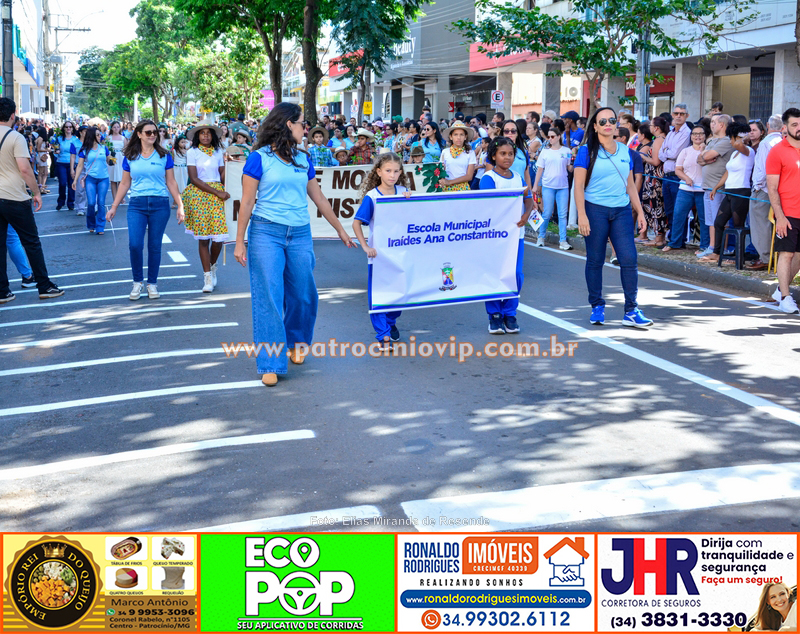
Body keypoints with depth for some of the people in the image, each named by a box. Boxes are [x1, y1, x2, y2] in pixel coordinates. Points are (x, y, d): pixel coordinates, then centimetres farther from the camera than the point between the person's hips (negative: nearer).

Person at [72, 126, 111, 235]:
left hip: (103, 179, 1)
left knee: (101, 203, -2)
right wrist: (75, 180, 1)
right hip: (90, 178, -1)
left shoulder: (104, 148, 7)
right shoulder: (84, 150, 3)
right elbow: (80, 166, 5)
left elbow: (109, 161, 21)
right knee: (91, 203, -9)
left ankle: (100, 227, 6)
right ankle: (91, 225, 13)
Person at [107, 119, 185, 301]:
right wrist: (114, 207, 10)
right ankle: (137, 282, 7)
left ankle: (152, 284, 17)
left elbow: (171, 182, 7)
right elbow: (125, 184, 12)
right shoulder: (130, 157, 7)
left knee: (155, 246, 3)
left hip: (159, 205, 0)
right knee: (135, 244, -12)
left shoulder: (164, 156, 5)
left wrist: (180, 206, 1)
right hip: (136, 205, 0)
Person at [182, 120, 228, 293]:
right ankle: (208, 276, 5)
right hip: (199, 195, -2)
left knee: (218, 236, -7)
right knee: (203, 238, -3)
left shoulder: (219, 152, 12)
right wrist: (217, 192, -13)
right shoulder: (192, 153, 1)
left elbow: (223, 175, 10)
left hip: (218, 194, 2)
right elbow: (194, 179, -7)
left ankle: (212, 266, 21)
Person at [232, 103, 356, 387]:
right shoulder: (259, 158, -4)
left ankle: (296, 343, 35)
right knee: (269, 297, -4)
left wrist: (340, 229, 23)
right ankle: (271, 363, 2)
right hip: (266, 234, -5)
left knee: (303, 295, 8)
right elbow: (247, 203, -4)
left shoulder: (303, 159, 11)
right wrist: (240, 242, -7)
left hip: (300, 235, 5)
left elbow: (319, 197, 19)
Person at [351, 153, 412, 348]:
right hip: (379, 252, -4)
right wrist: (366, 247, -17)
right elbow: (356, 223, -10)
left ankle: (390, 321, 37)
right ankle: (384, 336, 6)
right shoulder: (371, 197, -10)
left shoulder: (403, 192, 1)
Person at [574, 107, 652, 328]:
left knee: (629, 258, -5)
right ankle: (597, 307, 18)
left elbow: (630, 185, 17)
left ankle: (631, 311, 0)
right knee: (595, 260, 4)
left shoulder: (625, 151, 12)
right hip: (595, 209, -3)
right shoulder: (587, 151, -2)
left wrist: (640, 212, 12)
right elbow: (579, 186, -6)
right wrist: (582, 215, -15)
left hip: (622, 210, 3)